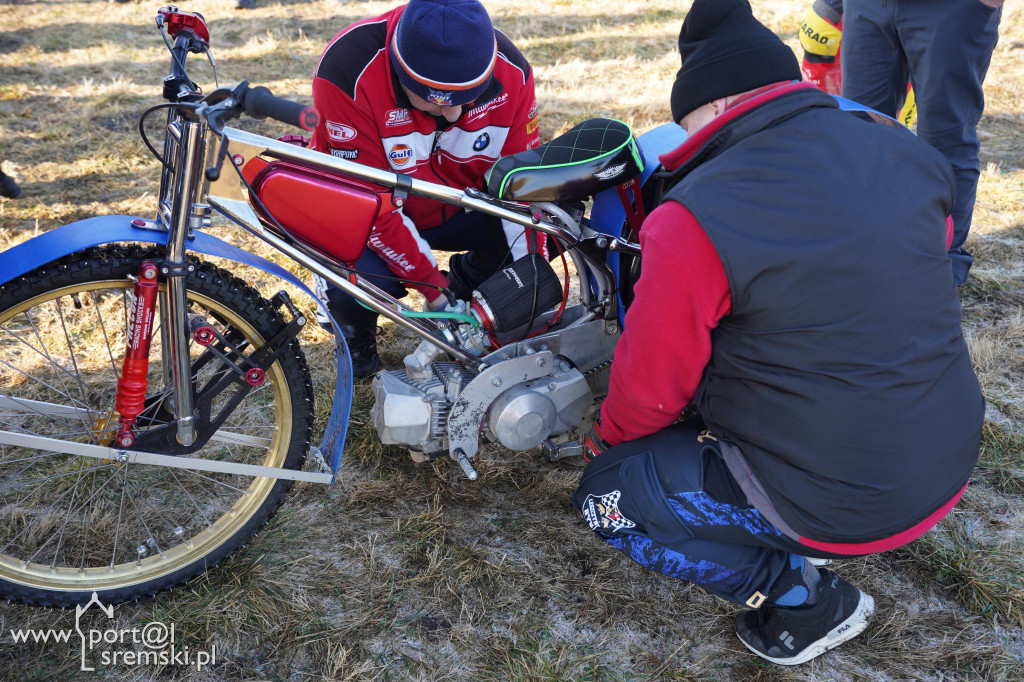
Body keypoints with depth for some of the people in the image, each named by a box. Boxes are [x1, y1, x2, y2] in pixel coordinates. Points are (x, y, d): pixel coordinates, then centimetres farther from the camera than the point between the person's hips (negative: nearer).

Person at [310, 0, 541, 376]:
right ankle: (354, 324, 6)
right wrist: (433, 286, -30)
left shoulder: (509, 70, -20)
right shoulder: (348, 71, -31)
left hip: (459, 206, 4)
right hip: (368, 215, -3)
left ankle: (464, 287, 9)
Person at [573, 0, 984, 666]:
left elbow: (654, 385, -12)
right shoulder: (912, 156, -1)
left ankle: (804, 597, 2)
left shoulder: (694, 220, -22)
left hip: (835, 501, -7)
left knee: (607, 496, 5)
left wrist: (608, 437, 10)